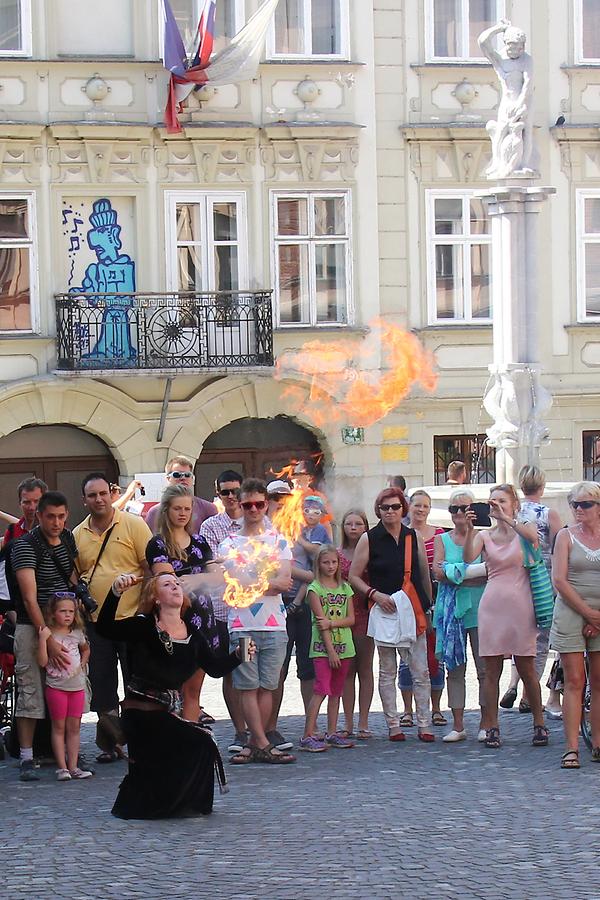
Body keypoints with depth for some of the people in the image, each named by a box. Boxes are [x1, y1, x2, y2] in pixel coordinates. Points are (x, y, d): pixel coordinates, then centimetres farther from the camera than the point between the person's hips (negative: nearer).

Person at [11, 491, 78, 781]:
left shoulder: (68, 538, 8)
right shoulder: (26, 546, -13)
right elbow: (29, 598, -19)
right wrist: (49, 640, -25)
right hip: (33, 627, -6)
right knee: (31, 691, -7)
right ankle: (27, 758, -4)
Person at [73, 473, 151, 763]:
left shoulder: (134, 525, -3)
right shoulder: (77, 535, 8)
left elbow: (152, 569, -3)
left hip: (131, 617, -4)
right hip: (95, 620, 4)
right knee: (101, 684, 7)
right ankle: (109, 743, 17)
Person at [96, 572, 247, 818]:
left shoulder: (192, 633, 9)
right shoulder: (143, 627, -9)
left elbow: (214, 668, 10)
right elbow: (106, 629, -23)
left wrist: (238, 655, -7)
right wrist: (116, 593, -36)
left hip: (169, 710, 7)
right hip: (141, 712, -7)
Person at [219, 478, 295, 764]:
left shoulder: (279, 541, 10)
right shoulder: (228, 544, 7)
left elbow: (285, 580, -4)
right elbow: (233, 586, -1)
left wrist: (250, 586, -13)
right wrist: (270, 584, -9)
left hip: (274, 624, 1)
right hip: (241, 625, -1)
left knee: (267, 686, 2)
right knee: (249, 686, -4)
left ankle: (253, 744, 7)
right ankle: (262, 745, -2)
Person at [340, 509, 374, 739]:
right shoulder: (337, 554, 7)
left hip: (365, 614, -2)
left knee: (365, 668, 2)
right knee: (347, 669, 4)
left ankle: (363, 723, 4)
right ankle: (348, 722, 7)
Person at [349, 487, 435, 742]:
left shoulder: (414, 537, 9)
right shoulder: (369, 539, 1)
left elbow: (424, 575, 15)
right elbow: (354, 576, 2)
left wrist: (428, 606, 13)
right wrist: (375, 594, -11)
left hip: (414, 612, 2)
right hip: (384, 611, -2)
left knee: (421, 671, 0)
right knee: (387, 671, 3)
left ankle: (424, 725, 5)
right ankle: (393, 725, 9)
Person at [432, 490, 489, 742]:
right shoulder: (441, 539, 11)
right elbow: (438, 573, -3)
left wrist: (454, 574, -12)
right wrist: (473, 574, -11)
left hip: (479, 609, -2)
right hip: (451, 609, 2)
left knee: (485, 668, -2)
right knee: (455, 669, 3)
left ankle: (485, 724, 6)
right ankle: (457, 725, 8)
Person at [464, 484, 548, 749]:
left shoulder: (523, 529, 4)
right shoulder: (485, 535, 9)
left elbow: (533, 537, -22)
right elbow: (468, 558, -10)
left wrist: (505, 518, -28)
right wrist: (470, 529, -24)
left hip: (519, 605, -2)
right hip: (492, 605, 2)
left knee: (527, 670, 4)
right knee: (492, 670, 1)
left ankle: (539, 725, 16)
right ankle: (492, 727, 6)